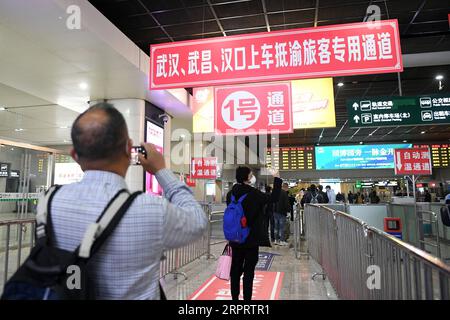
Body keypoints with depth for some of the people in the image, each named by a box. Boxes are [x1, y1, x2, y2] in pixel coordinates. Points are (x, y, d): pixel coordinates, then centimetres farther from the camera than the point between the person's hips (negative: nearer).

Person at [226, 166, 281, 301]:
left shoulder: (231, 194, 0)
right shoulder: (253, 193, -16)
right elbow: (274, 198, -8)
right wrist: (277, 179, -1)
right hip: (251, 238, -5)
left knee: (235, 269, 13)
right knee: (249, 270, 2)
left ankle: (235, 297, 22)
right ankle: (247, 297, 7)